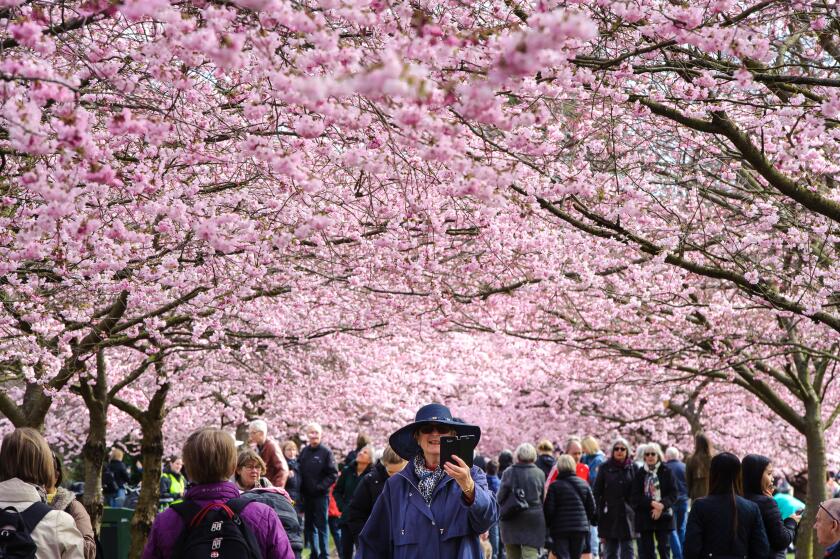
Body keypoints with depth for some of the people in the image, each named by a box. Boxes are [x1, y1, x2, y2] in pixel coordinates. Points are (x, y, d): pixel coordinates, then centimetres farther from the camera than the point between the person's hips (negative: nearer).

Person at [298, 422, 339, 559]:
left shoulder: (326, 452, -7)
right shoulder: (304, 452, 7)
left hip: (321, 495, -5)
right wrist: (301, 489, -3)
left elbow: (333, 474, -10)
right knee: (309, 526, 11)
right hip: (306, 495, 5)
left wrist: (320, 486, -17)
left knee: (322, 526, -1)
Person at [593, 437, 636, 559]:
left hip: (627, 516, 0)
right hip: (609, 516, 0)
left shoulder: (632, 468, 6)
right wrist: (599, 511, -5)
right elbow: (597, 492, 3)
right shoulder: (605, 467, 3)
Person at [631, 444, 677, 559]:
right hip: (644, 517, 1)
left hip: (663, 516, -1)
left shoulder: (666, 472, 1)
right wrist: (652, 503, -16)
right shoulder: (640, 473, 4)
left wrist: (662, 505, -18)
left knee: (664, 549, 0)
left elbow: (673, 493, -2)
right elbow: (635, 497, -2)